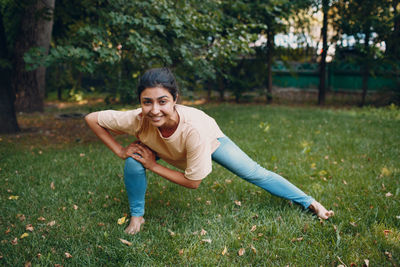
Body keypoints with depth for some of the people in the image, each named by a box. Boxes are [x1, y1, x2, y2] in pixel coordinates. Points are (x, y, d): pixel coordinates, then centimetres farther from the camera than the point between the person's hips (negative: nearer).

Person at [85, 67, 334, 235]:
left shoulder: (194, 128, -45)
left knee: (254, 173, 2)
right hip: (159, 148, 2)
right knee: (133, 162, -25)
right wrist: (120, 150, -25)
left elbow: (193, 181, -31)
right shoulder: (138, 120, -40)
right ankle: (137, 216, 4)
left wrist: (153, 165, -31)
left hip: (210, 139, -2)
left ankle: (309, 202, 25)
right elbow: (92, 118, -22)